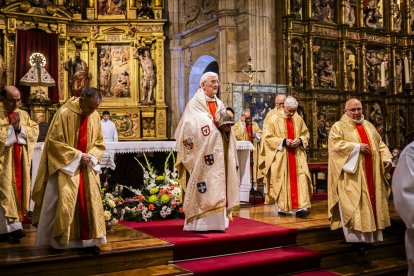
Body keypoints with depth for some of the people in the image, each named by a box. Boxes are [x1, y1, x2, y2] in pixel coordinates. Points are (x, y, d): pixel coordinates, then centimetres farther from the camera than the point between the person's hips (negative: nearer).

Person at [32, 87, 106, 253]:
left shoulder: (95, 116, 1)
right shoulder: (64, 113, -15)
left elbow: (99, 142, 9)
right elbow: (54, 141, -14)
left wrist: (90, 156, -10)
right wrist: (77, 155, -17)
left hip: (87, 167, 5)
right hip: (66, 166, -5)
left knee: (90, 202, 3)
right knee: (63, 203, -3)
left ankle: (88, 240, 11)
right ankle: (58, 240, 13)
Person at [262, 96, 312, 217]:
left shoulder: (298, 119, 6)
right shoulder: (275, 119, -4)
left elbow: (306, 134, 15)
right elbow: (268, 138, -6)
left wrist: (300, 140, -8)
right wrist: (283, 141, -16)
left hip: (297, 156, 3)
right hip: (281, 156, -3)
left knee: (300, 179, -7)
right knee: (282, 181, 2)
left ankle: (300, 207, -10)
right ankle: (282, 207, 14)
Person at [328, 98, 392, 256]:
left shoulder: (369, 126, 18)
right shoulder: (338, 127, -1)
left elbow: (380, 144, 17)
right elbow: (335, 144, -16)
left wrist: (386, 158, 0)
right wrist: (357, 146, -18)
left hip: (371, 175, 6)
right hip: (351, 175, -6)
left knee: (370, 204, 7)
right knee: (354, 205, -9)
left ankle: (367, 236, 16)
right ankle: (358, 239, -5)